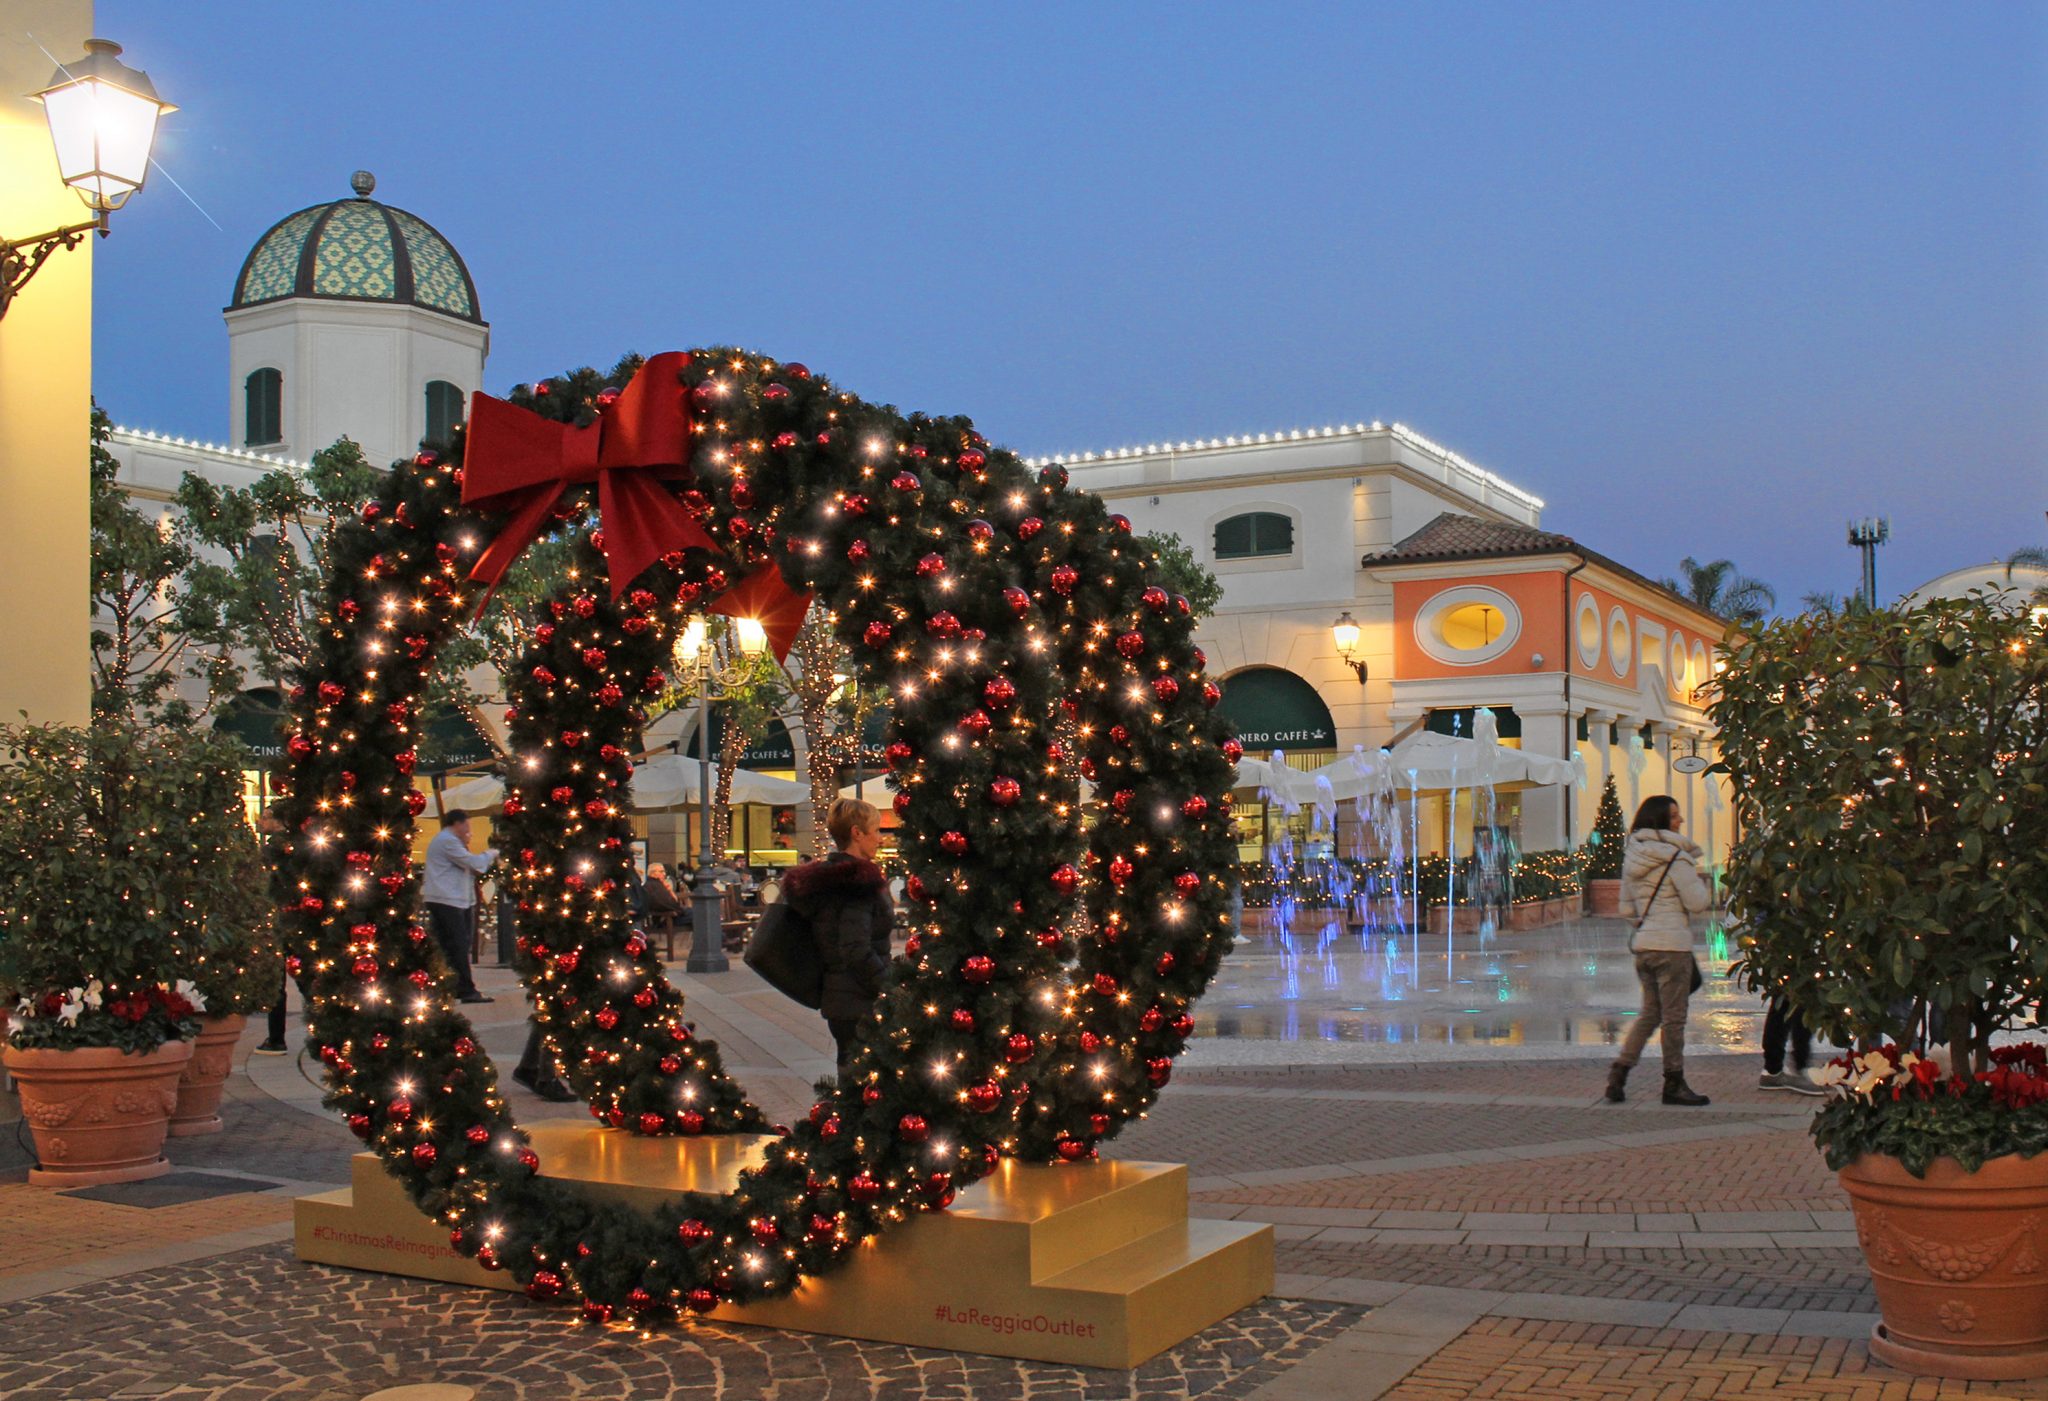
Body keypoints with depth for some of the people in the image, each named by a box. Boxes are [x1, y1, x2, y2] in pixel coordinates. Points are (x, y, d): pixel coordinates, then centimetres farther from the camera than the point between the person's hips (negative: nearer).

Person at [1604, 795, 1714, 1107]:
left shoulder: (1631, 856, 11)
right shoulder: (1675, 856, -12)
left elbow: (1626, 906, 17)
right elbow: (1698, 903, -11)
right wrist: (1698, 879, 6)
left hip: (1642, 943, 7)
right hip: (1671, 944, -7)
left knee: (1650, 1013, 16)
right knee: (1673, 1017, 3)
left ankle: (1618, 1071, 7)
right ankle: (1674, 1085, 10)